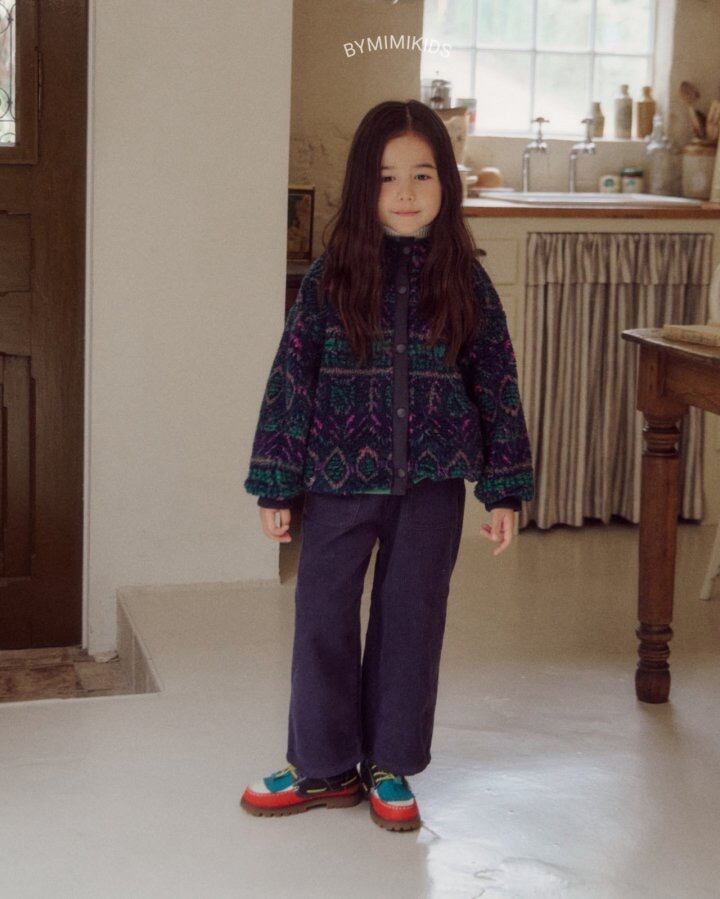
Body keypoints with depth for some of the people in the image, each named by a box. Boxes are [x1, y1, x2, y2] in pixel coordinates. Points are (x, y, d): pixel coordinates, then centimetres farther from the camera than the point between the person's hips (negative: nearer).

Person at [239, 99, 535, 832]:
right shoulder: (331, 277, -5)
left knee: (411, 620, 10)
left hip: (433, 483, 0)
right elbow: (291, 379, -3)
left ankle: (390, 767, 26)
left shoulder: (465, 282, -2)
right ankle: (325, 765, 24)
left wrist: (504, 491, -1)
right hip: (340, 477, 0)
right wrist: (276, 487, -4)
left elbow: (496, 384, 2)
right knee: (323, 619, 7)